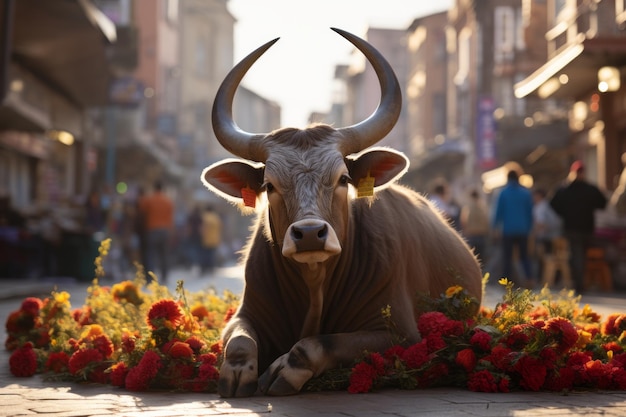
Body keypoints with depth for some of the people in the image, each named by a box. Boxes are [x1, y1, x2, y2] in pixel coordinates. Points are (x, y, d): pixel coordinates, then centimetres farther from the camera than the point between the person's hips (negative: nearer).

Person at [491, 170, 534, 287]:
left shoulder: (503, 193, -2)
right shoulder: (526, 193, 5)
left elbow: (498, 211, -1)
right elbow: (530, 212, 8)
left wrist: (495, 227, 8)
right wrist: (529, 228, 15)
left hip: (508, 230, -2)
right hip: (523, 230, 2)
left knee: (507, 256, 3)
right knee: (524, 255, 10)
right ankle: (529, 278, -7)